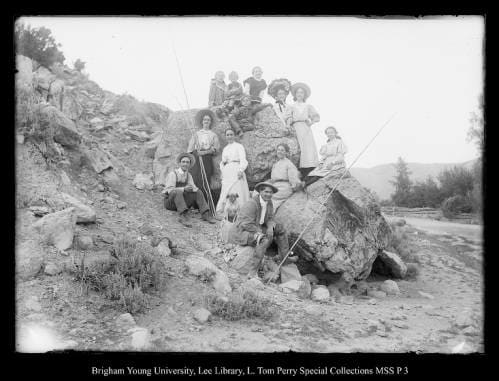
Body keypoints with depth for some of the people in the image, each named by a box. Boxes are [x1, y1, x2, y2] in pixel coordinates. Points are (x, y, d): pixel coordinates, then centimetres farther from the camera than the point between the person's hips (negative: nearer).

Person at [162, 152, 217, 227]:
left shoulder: (188, 175, 7)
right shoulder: (173, 174, -13)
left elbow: (193, 188, 0)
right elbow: (170, 190, -22)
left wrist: (192, 188, -24)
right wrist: (184, 189, -34)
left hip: (182, 201, 6)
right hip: (170, 202, -6)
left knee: (198, 192, -9)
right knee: (178, 192, -36)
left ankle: (206, 214, -24)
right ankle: (183, 216, -52)